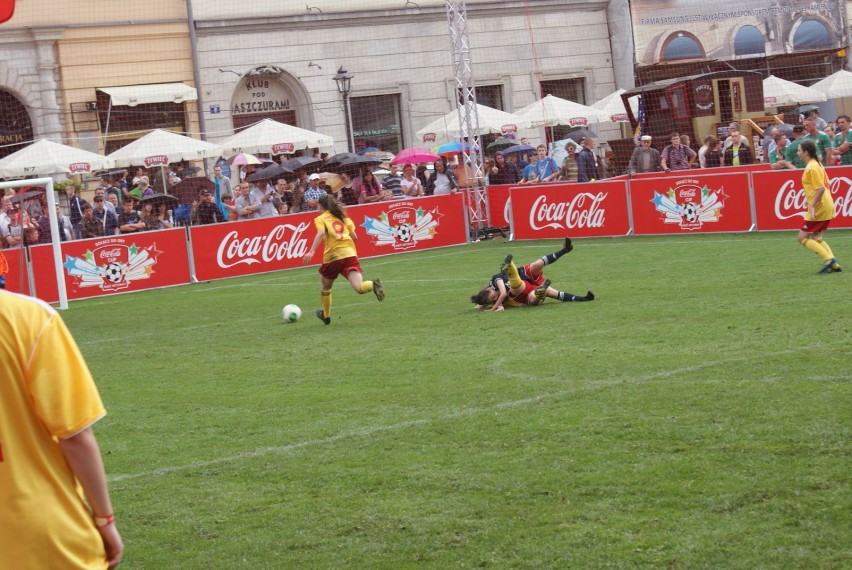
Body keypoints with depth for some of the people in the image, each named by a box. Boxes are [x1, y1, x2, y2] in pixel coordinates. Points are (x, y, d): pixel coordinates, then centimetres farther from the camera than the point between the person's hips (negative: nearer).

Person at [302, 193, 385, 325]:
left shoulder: (320, 219, 7)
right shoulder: (343, 217, 21)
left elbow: (321, 233, -15)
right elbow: (354, 236, 15)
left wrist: (311, 252, -23)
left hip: (332, 256, -3)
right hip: (350, 254, 3)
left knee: (326, 288, 24)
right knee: (359, 288, -12)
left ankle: (326, 316, 36)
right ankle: (373, 285, -43)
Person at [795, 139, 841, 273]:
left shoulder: (811, 168, -16)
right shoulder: (817, 164, 13)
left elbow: (820, 188, -23)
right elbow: (827, 185, 19)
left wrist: (812, 205, -23)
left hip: (819, 208, -10)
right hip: (827, 206, 10)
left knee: (802, 237, -4)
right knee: (816, 238, 17)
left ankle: (828, 259, -12)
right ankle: (834, 265, 9)